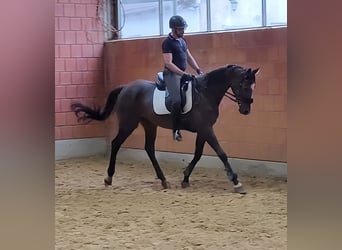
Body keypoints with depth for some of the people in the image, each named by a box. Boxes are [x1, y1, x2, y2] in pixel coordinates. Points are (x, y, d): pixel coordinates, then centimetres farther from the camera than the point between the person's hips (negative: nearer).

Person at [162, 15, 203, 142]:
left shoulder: (182, 40, 15)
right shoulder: (167, 43, -11)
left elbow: (189, 57, 20)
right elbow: (168, 63, -19)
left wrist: (198, 70, 7)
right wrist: (183, 74, -25)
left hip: (183, 73, 9)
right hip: (172, 74, -9)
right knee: (178, 100, -23)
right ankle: (176, 130, -16)